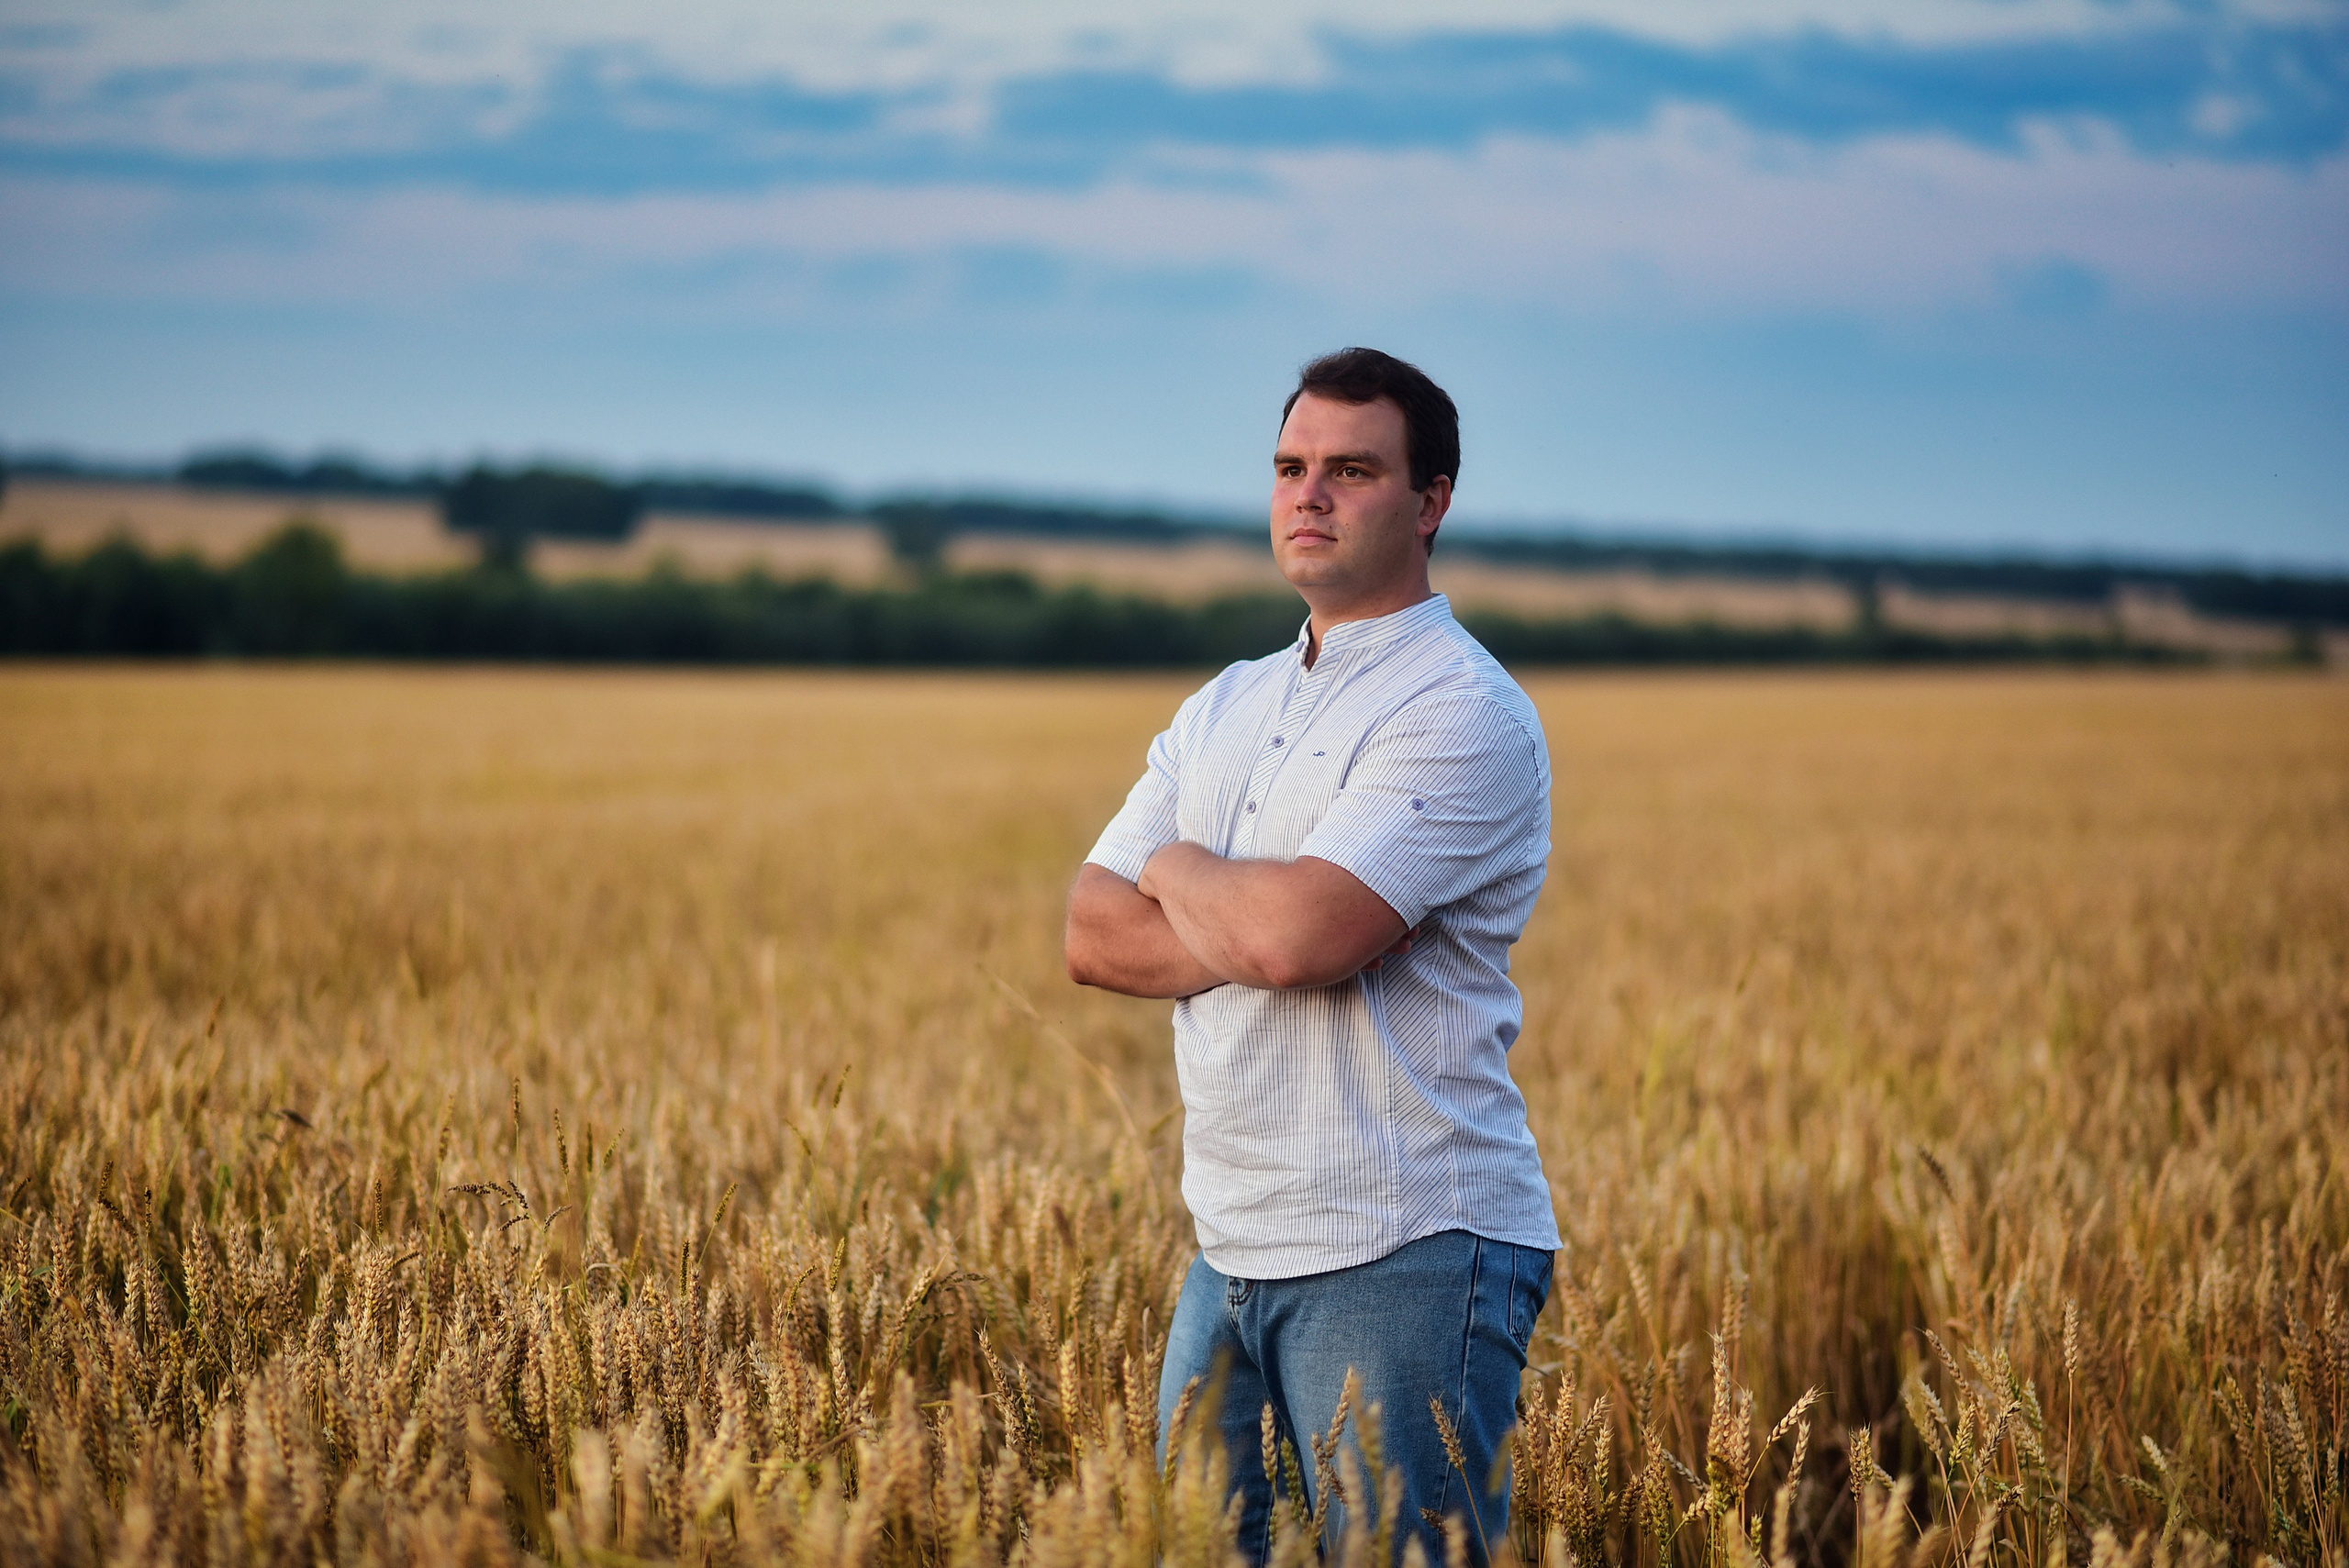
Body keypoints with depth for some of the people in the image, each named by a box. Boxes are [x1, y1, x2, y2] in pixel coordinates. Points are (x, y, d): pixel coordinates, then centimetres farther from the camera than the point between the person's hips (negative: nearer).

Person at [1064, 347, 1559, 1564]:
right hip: (1233, 1251, 8)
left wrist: (1179, 871, -2)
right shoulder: (1224, 709, 16)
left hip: (1409, 1255, -8)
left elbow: (1295, 935, -23)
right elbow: (1092, 937, 7)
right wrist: (1251, 929, -11)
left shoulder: (1465, 713, -11)